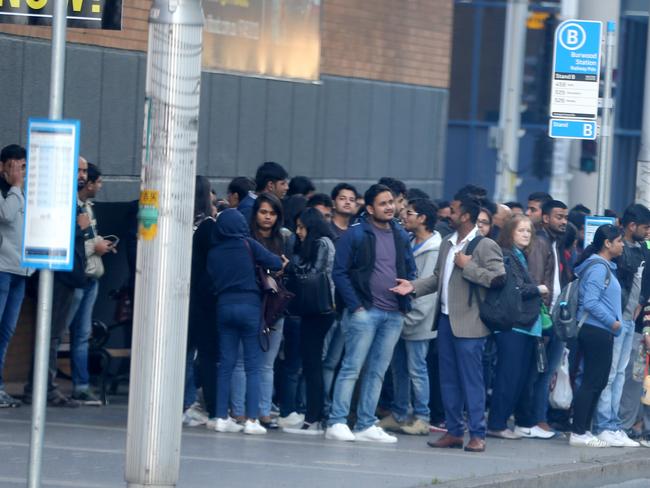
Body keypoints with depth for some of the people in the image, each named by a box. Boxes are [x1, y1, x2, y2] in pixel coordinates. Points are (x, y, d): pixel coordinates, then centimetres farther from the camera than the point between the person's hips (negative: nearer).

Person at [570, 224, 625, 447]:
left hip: (599, 331, 10)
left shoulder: (605, 267, 17)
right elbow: (591, 302, -21)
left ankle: (583, 431, 16)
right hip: (596, 331, -10)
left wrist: (614, 322, 9)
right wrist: (612, 322, -14)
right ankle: (578, 433, -7)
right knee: (592, 382, -8)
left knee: (597, 382, 12)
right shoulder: (598, 267, -14)